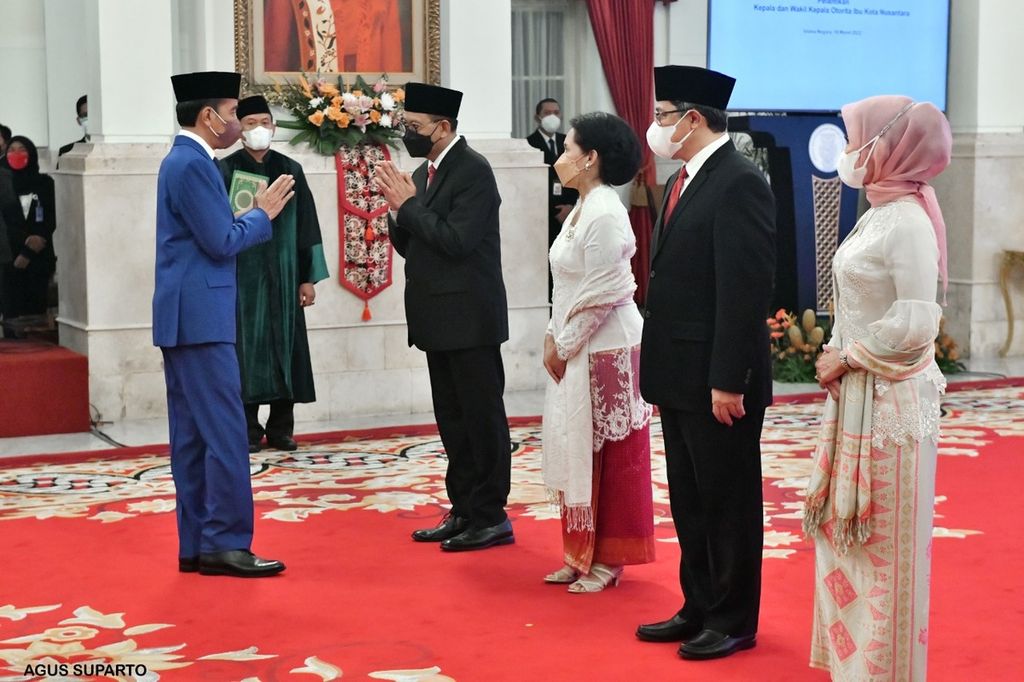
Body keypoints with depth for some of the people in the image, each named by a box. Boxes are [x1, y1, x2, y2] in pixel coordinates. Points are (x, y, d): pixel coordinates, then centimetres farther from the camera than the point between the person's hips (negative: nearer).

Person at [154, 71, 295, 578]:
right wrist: (262, 214, -3)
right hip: (199, 317, -10)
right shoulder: (193, 164, -15)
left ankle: (196, 544, 14)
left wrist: (256, 214, 13)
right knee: (225, 433, -8)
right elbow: (222, 243, -17)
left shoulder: (182, 160, 17)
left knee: (192, 436, 10)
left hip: (183, 317, 10)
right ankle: (225, 543, -5)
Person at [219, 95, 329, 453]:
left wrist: (309, 277, 3)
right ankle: (249, 430, 8)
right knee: (248, 348, -1)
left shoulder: (291, 170, 8)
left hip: (283, 274, 2)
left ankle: (281, 429, 14)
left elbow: (307, 225, 7)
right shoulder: (225, 171, 1)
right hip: (242, 275, -2)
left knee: (285, 346, 4)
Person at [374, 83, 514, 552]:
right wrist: (399, 208, -3)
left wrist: (409, 204, -15)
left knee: (482, 417, -2)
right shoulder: (423, 173, 13)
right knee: (452, 420, 14)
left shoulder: (473, 170, -13)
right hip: (440, 320, 9)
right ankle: (464, 512, 23)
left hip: (469, 318, -9)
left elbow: (457, 240, -23)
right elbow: (409, 246, 15)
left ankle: (491, 518, 5)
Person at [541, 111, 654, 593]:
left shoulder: (605, 215, -18)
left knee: (607, 455, 1)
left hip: (606, 351, -9)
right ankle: (582, 555, 23)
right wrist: (554, 337, 6)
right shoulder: (582, 209, 12)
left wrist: (564, 345, -13)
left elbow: (600, 296, -20)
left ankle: (607, 560, 12)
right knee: (576, 450, 13)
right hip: (575, 351, 9)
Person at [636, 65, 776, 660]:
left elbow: (747, 291, -20)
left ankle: (733, 622, 17)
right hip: (679, 376, 9)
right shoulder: (683, 183, 14)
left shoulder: (740, 184, -16)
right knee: (690, 502, 17)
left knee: (729, 503, 4)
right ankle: (699, 610, 29)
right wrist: (660, 367, 14)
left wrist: (728, 381, -21)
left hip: (718, 382, -9)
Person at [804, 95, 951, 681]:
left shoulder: (908, 221, -16)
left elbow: (915, 323, -22)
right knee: (850, 527, 15)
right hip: (856, 396, 9)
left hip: (891, 400, -9)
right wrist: (840, 360, 5)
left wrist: (847, 358, -14)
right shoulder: (879, 216, 11)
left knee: (886, 537, 1)